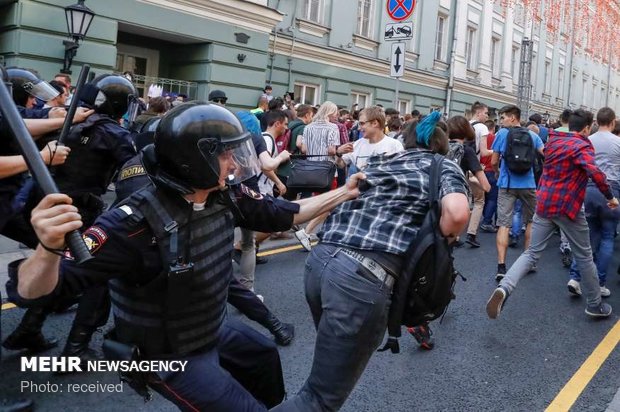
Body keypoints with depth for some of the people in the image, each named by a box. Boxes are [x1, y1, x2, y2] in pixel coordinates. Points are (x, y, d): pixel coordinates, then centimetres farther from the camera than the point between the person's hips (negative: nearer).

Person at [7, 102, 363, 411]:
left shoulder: (225, 197, -14)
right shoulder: (135, 224, -34)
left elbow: (284, 214, 2)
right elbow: (33, 294, -35)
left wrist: (344, 193, 3)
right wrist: (50, 249, -57)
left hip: (214, 329, 8)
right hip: (171, 356, -7)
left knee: (266, 358, 27)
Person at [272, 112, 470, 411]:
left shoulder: (379, 162, 27)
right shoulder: (445, 168, 12)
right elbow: (457, 213, -8)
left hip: (320, 259, 7)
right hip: (363, 277, -6)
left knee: (332, 361, 30)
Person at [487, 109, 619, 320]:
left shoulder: (553, 141, 12)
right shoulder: (582, 146, -11)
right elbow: (595, 173, -25)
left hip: (544, 203, 6)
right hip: (568, 206, -6)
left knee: (532, 252, 4)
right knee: (584, 256, 12)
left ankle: (504, 288, -19)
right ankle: (595, 304, 25)